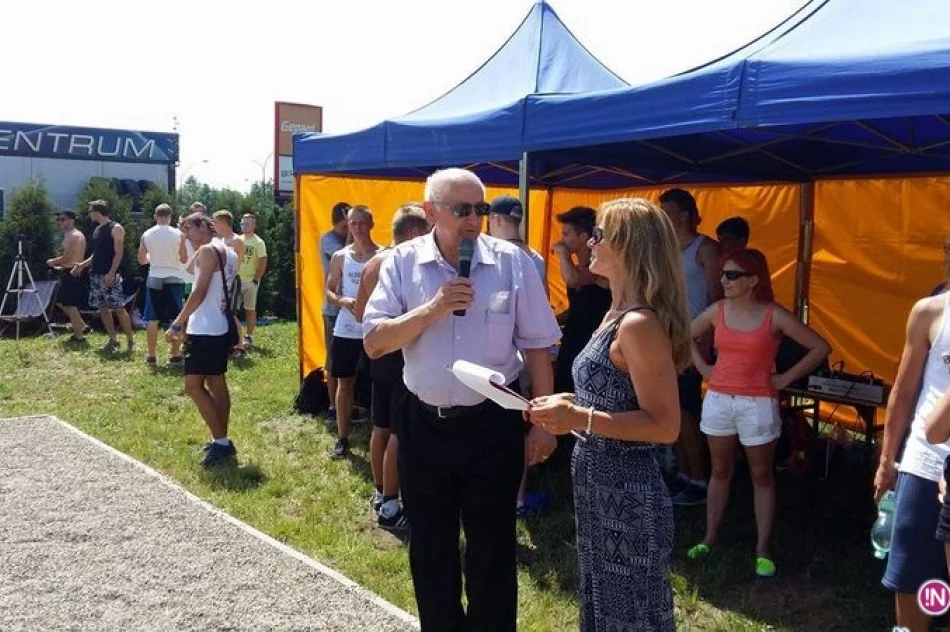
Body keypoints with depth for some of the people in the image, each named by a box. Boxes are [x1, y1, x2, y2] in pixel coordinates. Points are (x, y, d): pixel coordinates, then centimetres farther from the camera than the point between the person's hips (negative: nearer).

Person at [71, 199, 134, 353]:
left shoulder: (116, 228, -8)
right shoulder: (97, 230, 16)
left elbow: (119, 253, -14)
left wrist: (111, 273, -23)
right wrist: (82, 264, 15)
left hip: (110, 276, -8)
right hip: (96, 275, 8)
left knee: (119, 309, -8)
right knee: (103, 308, 8)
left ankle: (130, 341, -2)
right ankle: (112, 340, 15)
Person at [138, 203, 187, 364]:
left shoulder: (146, 235, -1)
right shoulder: (178, 234, -5)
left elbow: (142, 260, 5)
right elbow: (184, 258, 2)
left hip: (154, 278, 1)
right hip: (174, 278, -1)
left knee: (152, 319, 7)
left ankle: (151, 355, 9)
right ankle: (176, 354, 8)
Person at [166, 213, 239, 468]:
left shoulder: (208, 250, -12)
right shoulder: (228, 253, 16)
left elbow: (199, 292, -20)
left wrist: (177, 324, -17)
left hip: (205, 330, -10)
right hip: (220, 327, 10)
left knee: (193, 385, -8)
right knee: (216, 383, 13)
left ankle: (221, 442, -9)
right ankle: (222, 441, 18)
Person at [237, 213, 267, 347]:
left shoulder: (258, 242, -7)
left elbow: (263, 262, -10)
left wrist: (256, 279, -14)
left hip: (250, 281, -6)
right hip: (236, 280, 6)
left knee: (250, 309, 1)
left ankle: (249, 336, 8)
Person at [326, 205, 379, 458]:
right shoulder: (340, 257, 3)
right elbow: (329, 291, 8)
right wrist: (342, 300, -13)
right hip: (346, 330, 2)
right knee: (345, 383, 8)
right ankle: (342, 438, 18)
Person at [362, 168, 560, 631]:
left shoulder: (512, 262, -7)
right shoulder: (402, 263, -3)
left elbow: (536, 347, -2)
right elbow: (374, 343, -8)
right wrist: (433, 309, -20)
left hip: (492, 423, -2)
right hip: (423, 424, 2)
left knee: (492, 548, 12)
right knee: (429, 547, 17)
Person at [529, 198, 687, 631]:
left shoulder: (640, 324, -22)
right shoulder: (617, 315, 9)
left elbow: (664, 426, -23)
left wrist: (580, 419, -27)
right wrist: (569, 404, 5)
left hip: (626, 494, -10)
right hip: (600, 486, 10)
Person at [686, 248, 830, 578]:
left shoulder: (774, 316, -11)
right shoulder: (717, 311, -1)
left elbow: (821, 347, -7)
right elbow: (687, 335, 17)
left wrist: (786, 378, -8)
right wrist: (703, 367, 6)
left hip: (758, 404, -3)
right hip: (718, 400, 3)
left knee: (761, 476, 7)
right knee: (720, 471, 15)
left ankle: (763, 549, 16)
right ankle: (710, 537, 26)